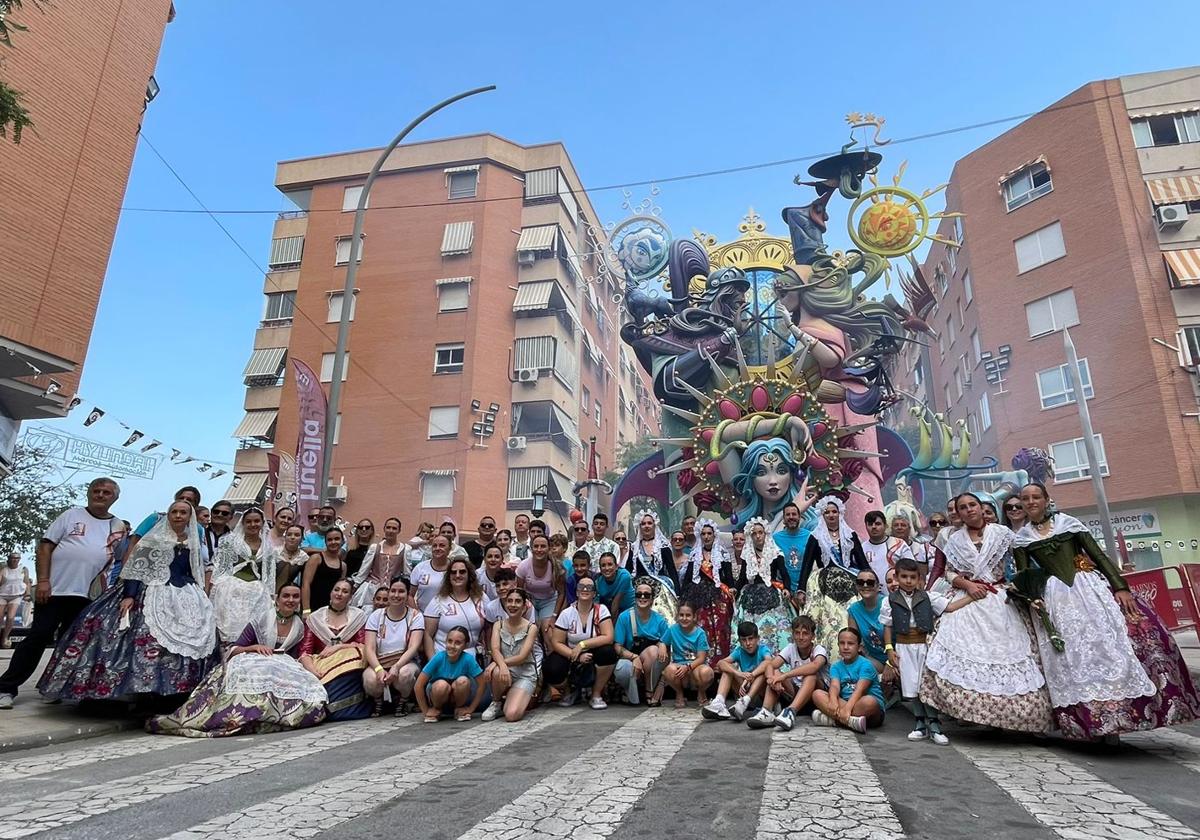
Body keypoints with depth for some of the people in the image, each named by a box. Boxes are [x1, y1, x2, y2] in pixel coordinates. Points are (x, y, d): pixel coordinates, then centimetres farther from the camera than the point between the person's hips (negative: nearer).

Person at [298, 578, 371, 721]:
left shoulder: (359, 616, 11)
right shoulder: (315, 618, 13)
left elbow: (364, 646, 2)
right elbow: (305, 651, 3)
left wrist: (338, 647, -11)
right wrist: (312, 670, -16)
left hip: (348, 664, -1)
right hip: (321, 665, 1)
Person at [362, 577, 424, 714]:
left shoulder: (415, 616, -1)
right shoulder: (376, 616, 3)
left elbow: (413, 647, -13)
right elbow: (369, 648, -6)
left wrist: (396, 667, -30)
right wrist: (379, 669, -25)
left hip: (406, 663, -1)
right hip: (379, 665, 1)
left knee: (405, 673, -36)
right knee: (371, 679, -32)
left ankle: (402, 701, -1)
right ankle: (378, 701, 5)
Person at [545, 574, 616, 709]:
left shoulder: (601, 610, -7)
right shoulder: (566, 613, -6)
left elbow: (608, 637, -17)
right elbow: (556, 642, -8)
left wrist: (582, 645, -23)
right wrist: (577, 656, -22)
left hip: (593, 656, 0)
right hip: (570, 656, 0)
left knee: (609, 652, -31)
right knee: (552, 672, -29)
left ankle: (597, 694, -6)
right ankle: (569, 691, 9)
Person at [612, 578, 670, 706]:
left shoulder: (660, 620, -1)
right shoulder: (624, 617, -6)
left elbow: (665, 647, 2)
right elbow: (617, 647, -9)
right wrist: (634, 657, -26)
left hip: (653, 667, 2)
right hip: (629, 659, -1)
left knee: (653, 650, -31)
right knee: (623, 669, -36)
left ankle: (650, 692, -8)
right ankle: (633, 697, -1)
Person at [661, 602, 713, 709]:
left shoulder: (700, 633, -6)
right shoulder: (672, 630, -1)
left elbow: (701, 658, -10)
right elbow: (662, 643, 10)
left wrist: (688, 667, -27)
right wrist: (662, 646, -15)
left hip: (696, 665, 0)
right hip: (679, 665, 1)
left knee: (706, 672, -37)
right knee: (670, 670, -36)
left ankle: (701, 694, 3)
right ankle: (679, 694, 0)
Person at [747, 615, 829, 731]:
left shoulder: (819, 650, -14)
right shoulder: (791, 648, -3)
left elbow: (814, 666, -40)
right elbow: (770, 665, -16)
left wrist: (784, 676, -46)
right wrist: (772, 678, -40)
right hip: (795, 691, 4)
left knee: (811, 675, -34)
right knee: (775, 673, -20)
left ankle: (791, 712, -50)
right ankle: (766, 712, -37)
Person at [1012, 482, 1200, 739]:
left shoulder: (1069, 523, 6)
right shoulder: (1021, 539, 7)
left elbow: (1098, 555, 2)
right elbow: (1023, 577, 5)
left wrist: (1120, 587, -8)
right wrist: (1032, 599, -14)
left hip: (1090, 586, 0)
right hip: (1056, 598, 0)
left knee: (1112, 640, -14)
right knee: (1073, 657, -6)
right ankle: (1098, 718, 1)